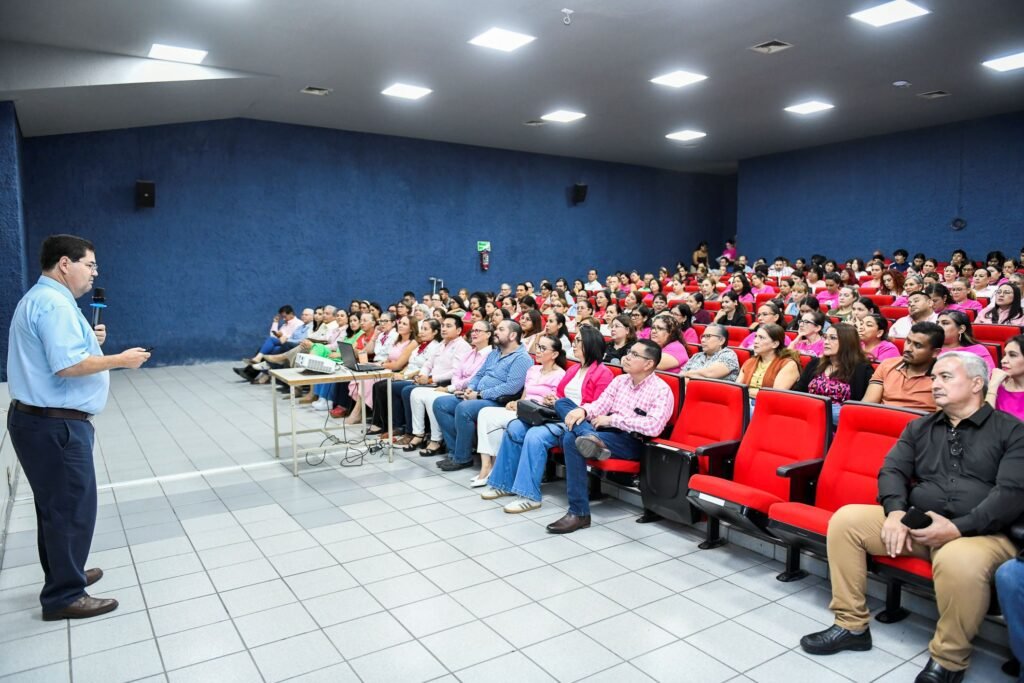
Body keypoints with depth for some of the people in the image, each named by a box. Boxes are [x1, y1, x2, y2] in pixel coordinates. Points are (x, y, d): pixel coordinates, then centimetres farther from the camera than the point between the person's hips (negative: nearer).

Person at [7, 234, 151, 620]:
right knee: (72, 509, -2)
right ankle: (64, 596, 9)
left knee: (57, 506, 20)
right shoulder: (54, 303, -19)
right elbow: (68, 365, -27)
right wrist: (120, 360, -16)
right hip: (55, 425, -11)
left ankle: (65, 574, 33)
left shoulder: (42, 298, 16)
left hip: (43, 420, 11)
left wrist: (88, 340, 10)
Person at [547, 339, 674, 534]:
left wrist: (613, 419, -21)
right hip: (607, 431, 7)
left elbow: (654, 427, -24)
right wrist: (583, 410, -19)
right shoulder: (620, 380, 11)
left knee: (572, 439, -30)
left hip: (633, 443, -7)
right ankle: (590, 437, -34)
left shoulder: (661, 390, -10)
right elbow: (599, 406, 5)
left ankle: (579, 513, -23)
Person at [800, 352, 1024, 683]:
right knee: (846, 518, -13)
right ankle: (852, 625, -3)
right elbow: (892, 470, 8)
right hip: (916, 525, 5)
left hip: (980, 533, -5)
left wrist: (958, 528, -21)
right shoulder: (919, 428, 17)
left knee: (959, 562, -39)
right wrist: (896, 512, -14)